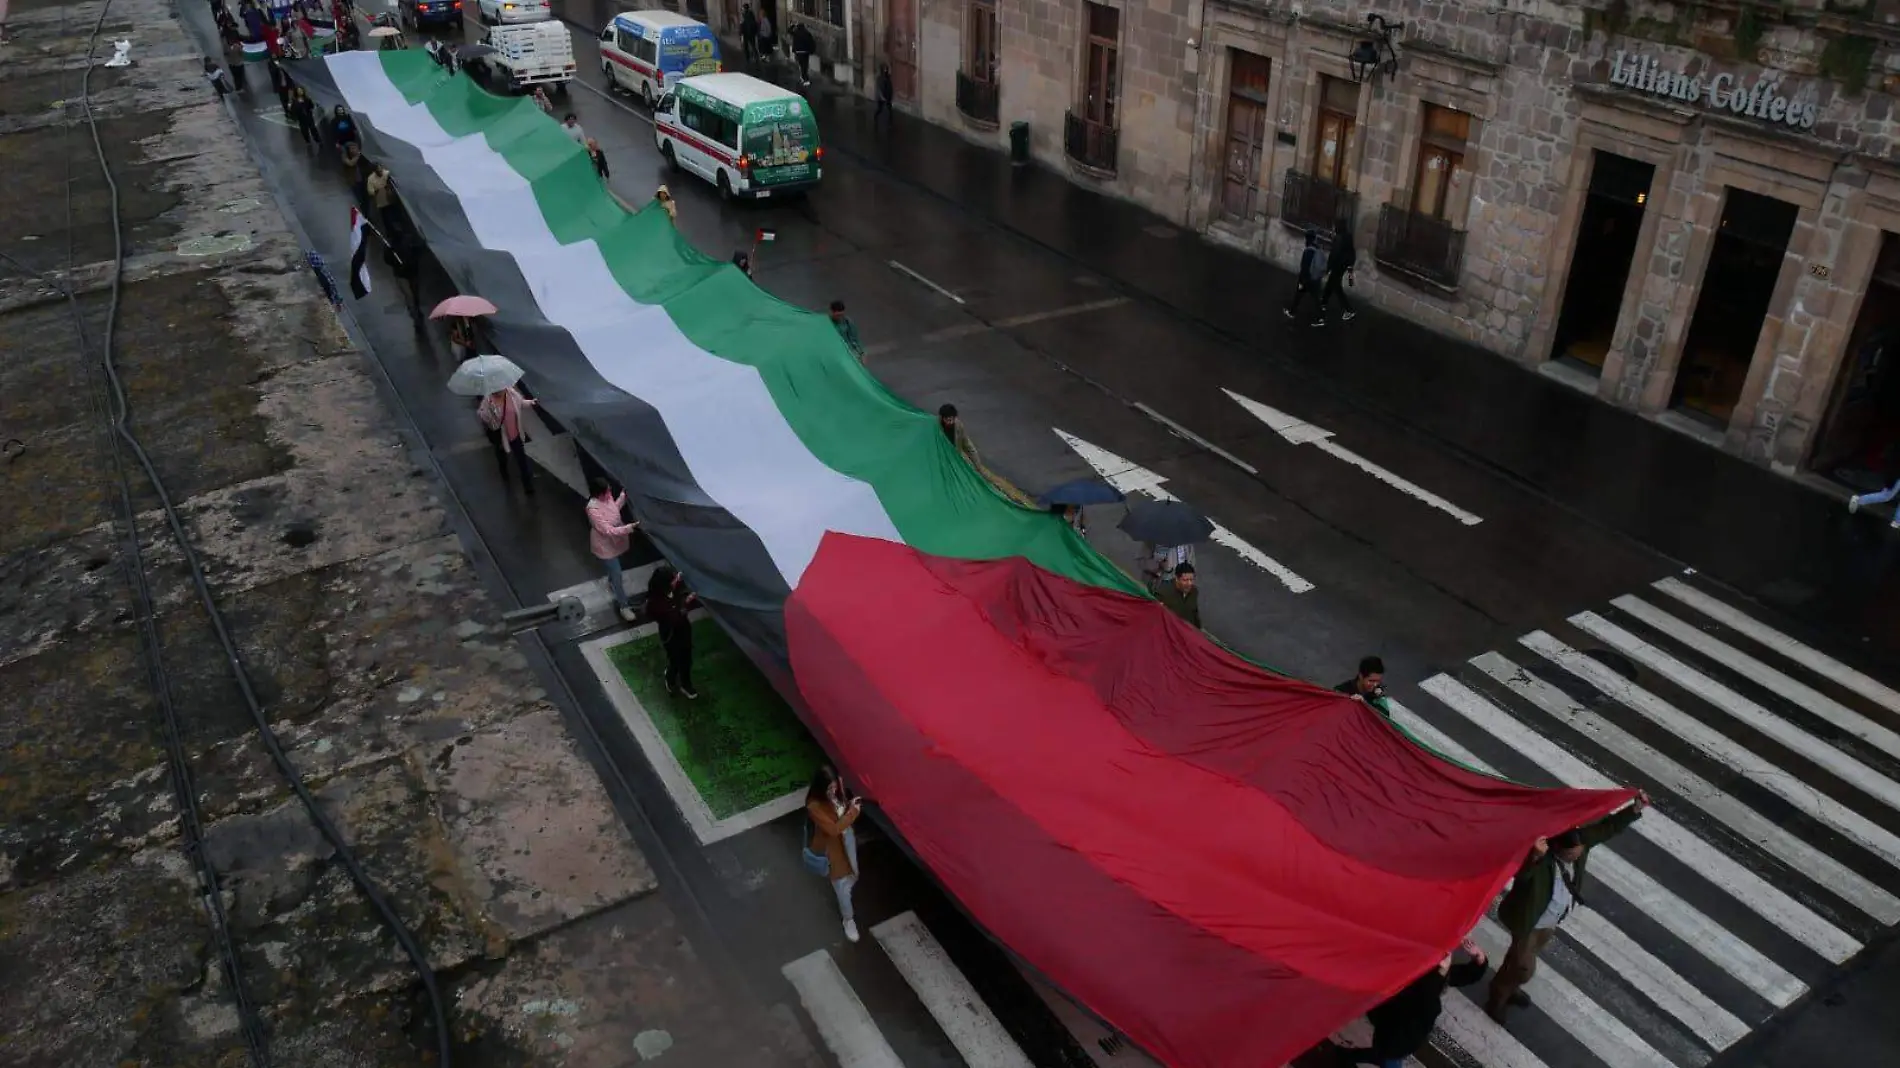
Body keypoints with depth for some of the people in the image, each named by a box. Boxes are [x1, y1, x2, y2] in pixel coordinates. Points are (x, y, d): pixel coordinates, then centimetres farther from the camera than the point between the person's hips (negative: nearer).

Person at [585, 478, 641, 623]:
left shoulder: (607, 497, -12)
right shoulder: (593, 509, -36)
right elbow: (609, 530, -36)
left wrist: (623, 495, -1)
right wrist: (630, 528, -42)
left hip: (614, 541, 8)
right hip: (605, 546, -8)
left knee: (615, 568, 33)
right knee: (617, 575, 3)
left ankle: (611, 583, 63)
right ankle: (624, 606, 18)